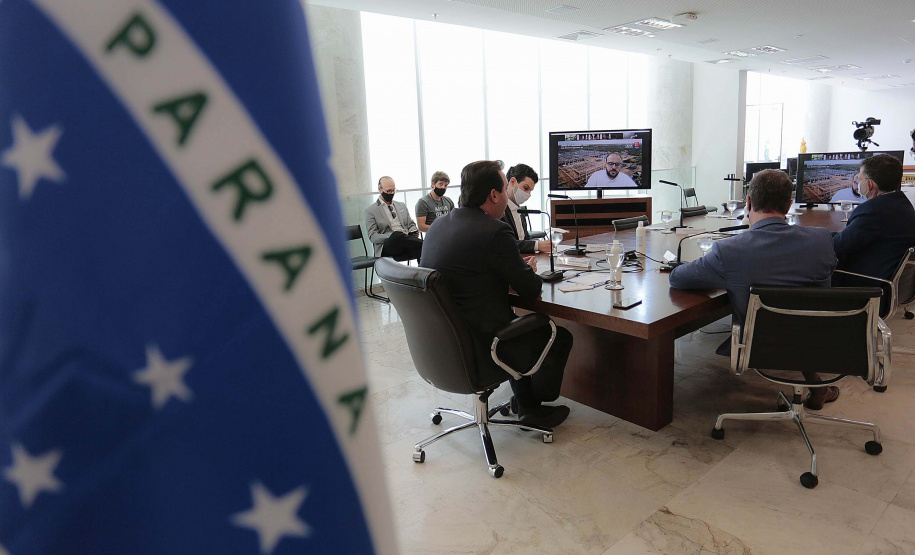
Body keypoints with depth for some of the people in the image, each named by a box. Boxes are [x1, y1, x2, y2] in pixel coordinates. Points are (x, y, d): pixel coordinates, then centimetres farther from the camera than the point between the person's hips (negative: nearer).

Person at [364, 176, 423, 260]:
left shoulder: (402, 206, 25)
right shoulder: (371, 210, 7)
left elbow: (411, 224, 28)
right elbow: (372, 237, -2)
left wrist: (414, 232, 1)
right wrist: (393, 236, -18)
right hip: (387, 245, -4)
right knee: (397, 235, -39)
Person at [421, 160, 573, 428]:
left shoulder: (439, 225, 4)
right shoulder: (495, 231, -22)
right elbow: (531, 289, -12)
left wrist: (518, 266, 10)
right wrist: (530, 270, 11)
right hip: (477, 352, -8)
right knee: (560, 337, 14)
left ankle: (525, 402, 39)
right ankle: (534, 408, 32)